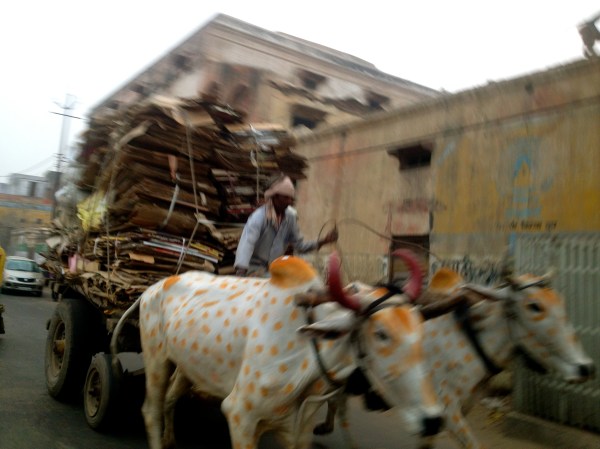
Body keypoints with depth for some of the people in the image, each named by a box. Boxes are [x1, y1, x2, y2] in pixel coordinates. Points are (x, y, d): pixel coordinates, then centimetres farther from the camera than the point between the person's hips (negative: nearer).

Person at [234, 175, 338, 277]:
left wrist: (323, 241, -9)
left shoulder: (290, 216, -4)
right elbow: (246, 243, -36)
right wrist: (241, 271, -50)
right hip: (255, 269, -6)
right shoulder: (259, 216, -23)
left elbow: (299, 245, 4)